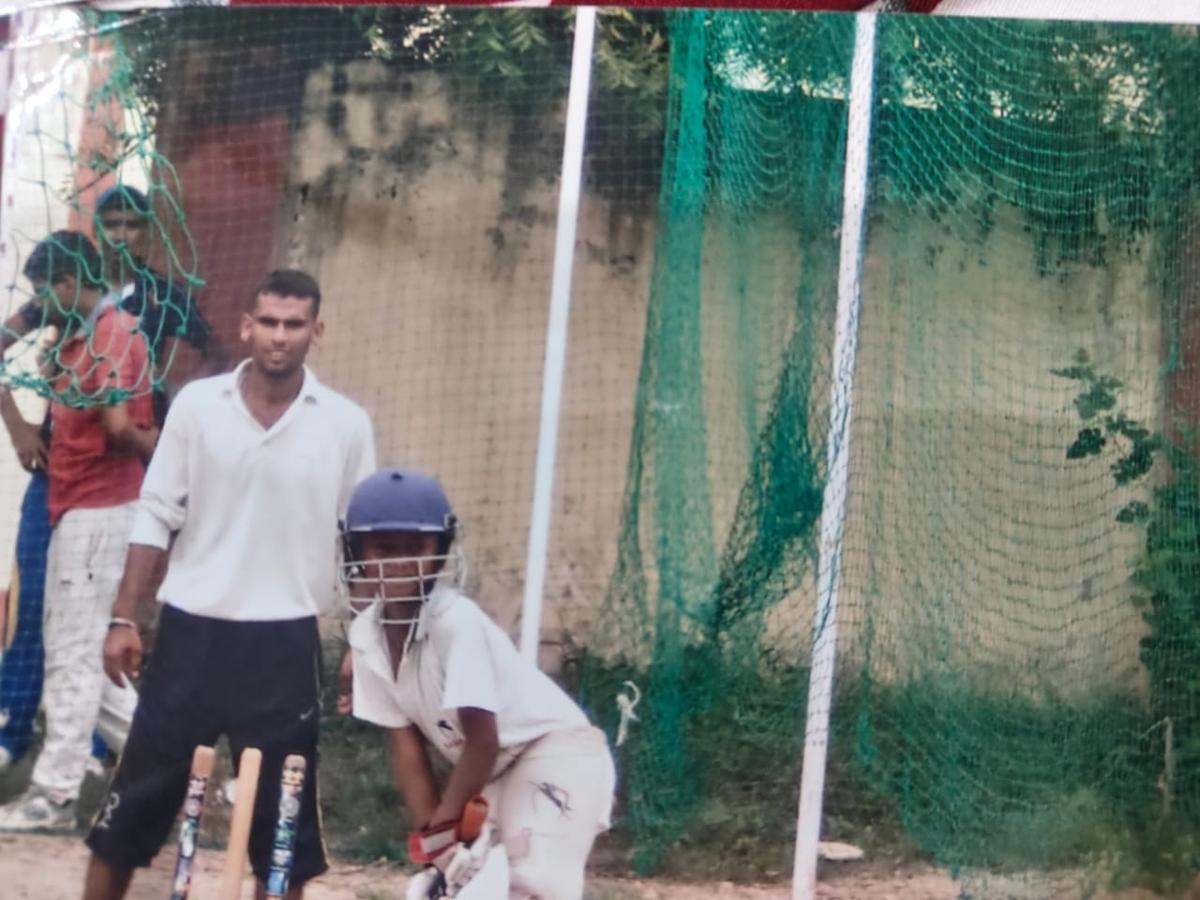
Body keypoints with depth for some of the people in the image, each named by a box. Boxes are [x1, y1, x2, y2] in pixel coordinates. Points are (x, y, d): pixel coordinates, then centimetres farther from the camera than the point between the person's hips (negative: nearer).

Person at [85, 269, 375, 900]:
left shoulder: (345, 424, -1)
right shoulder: (197, 404, -1)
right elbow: (156, 517, 3)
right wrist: (124, 617, -1)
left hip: (284, 640, 0)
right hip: (191, 629, 0)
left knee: (282, 806, 7)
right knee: (139, 792, 5)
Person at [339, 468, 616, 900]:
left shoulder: (458, 620, -25)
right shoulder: (367, 635, -4)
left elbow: (483, 740, -23)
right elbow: (406, 743, -1)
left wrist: (445, 823, -14)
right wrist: (434, 835, -8)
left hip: (557, 751, -8)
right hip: (492, 768, 9)